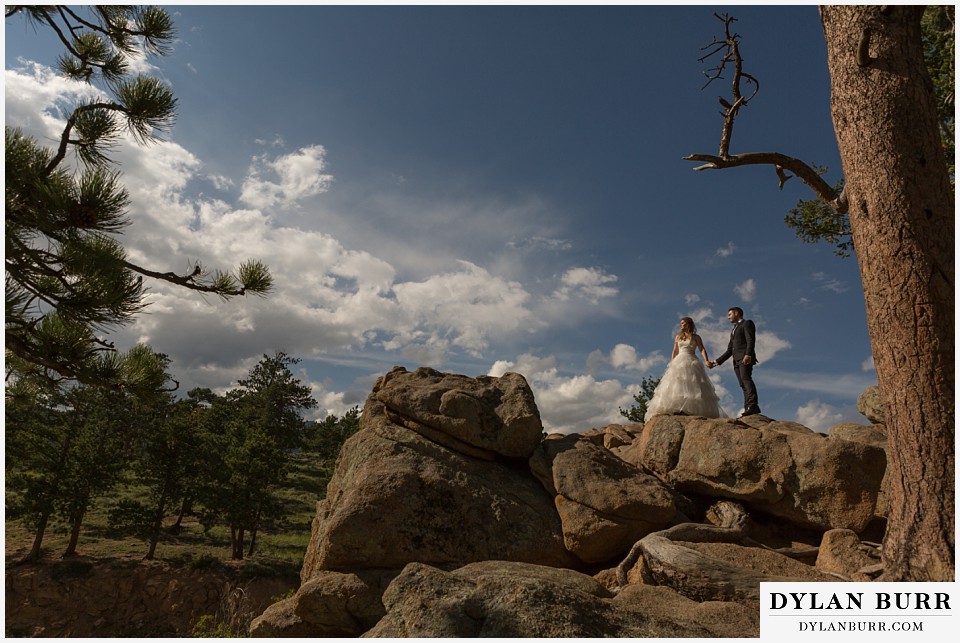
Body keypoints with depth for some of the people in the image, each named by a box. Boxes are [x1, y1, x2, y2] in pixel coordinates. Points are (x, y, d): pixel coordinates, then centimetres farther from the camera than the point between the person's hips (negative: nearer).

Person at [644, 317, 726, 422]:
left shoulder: (696, 337, 10)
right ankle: (677, 409, -22)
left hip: (692, 362, -2)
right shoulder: (678, 337, 19)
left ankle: (693, 409, -17)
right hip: (679, 362, 2)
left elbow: (702, 349, -1)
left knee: (692, 385, -11)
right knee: (676, 384, -13)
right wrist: (672, 364, 8)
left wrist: (706, 360, -18)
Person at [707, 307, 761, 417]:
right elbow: (729, 350, 29)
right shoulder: (733, 330, 32)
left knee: (746, 378, -25)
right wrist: (716, 362, 22)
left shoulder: (747, 323, 8)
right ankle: (748, 409, -13)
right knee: (743, 385, -4)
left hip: (745, 358, -8)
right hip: (737, 360, 8)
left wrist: (748, 354, -25)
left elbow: (751, 340, -9)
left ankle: (753, 405, -37)